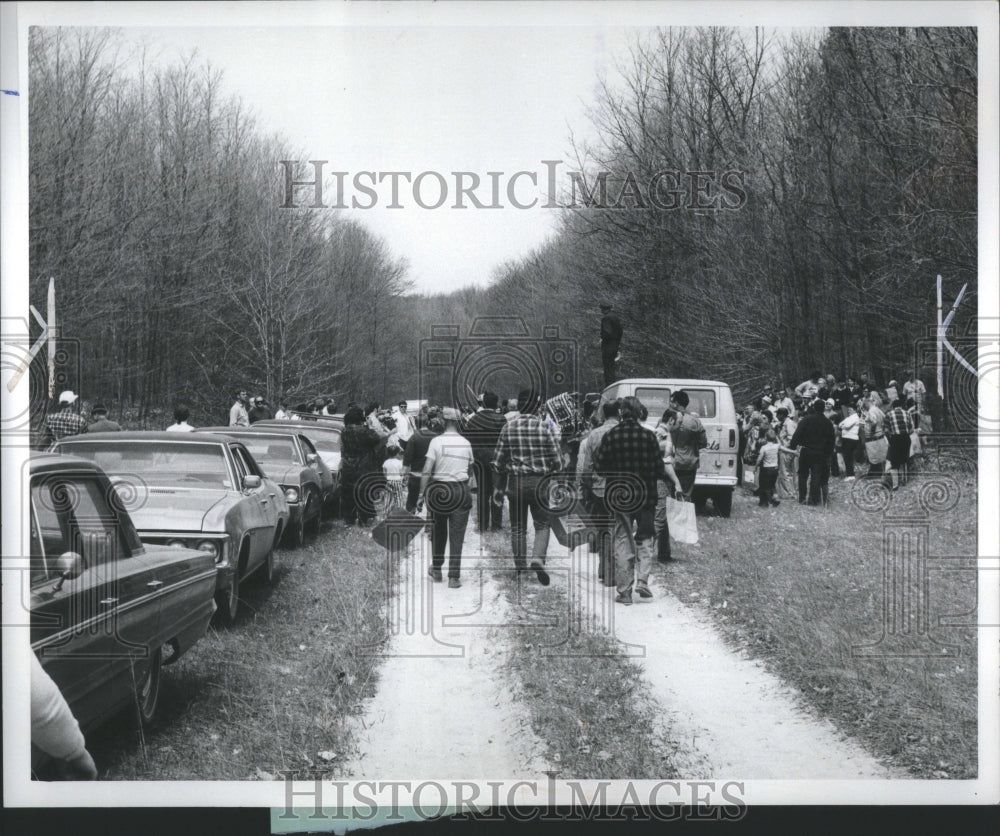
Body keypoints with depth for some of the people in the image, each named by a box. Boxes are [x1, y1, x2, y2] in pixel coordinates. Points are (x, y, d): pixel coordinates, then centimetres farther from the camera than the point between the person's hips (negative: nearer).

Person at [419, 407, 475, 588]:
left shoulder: (436, 441, -6)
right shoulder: (466, 443, 4)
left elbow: (427, 470, -11)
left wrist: (421, 494, -8)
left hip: (439, 490, -1)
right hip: (461, 490, 1)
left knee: (438, 531, 17)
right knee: (456, 535, 1)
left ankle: (436, 569, 28)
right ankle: (454, 577, -3)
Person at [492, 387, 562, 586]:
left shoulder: (508, 427, -2)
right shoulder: (543, 427, -8)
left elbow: (499, 461, 3)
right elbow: (556, 459, -5)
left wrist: (499, 487, 12)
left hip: (515, 482, 2)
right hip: (539, 482, -2)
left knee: (518, 527, 12)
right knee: (542, 525, 8)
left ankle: (520, 566, 15)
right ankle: (538, 558, -14)